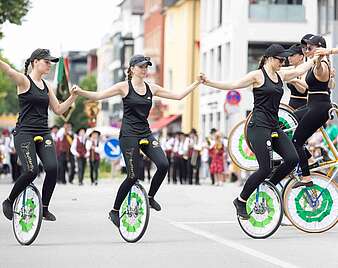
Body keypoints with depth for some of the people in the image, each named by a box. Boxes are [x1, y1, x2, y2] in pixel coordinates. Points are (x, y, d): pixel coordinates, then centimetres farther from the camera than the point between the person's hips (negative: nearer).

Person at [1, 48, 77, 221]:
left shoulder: (46, 86, 15)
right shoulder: (24, 80, -5)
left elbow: (58, 109, 18)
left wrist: (73, 96, 5)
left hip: (43, 133, 6)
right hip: (24, 133, -6)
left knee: (52, 168, -13)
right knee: (31, 171, -19)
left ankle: (44, 208, 3)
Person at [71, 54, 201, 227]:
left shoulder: (151, 88, 8)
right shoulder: (124, 87, -5)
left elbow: (178, 96, 11)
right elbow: (99, 96, -12)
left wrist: (196, 83, 5)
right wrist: (81, 92, -29)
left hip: (146, 134, 5)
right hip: (129, 136, -5)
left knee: (163, 165, -15)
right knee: (134, 175, -8)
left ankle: (150, 197, 10)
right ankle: (114, 211, 9)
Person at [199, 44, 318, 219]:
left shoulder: (280, 75, 14)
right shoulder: (258, 75, -6)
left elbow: (299, 70, 28)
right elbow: (232, 85, -10)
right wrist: (208, 83, -19)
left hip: (274, 127, 7)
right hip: (259, 127, -7)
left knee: (293, 158, -9)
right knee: (265, 169, -12)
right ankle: (241, 201, 5)